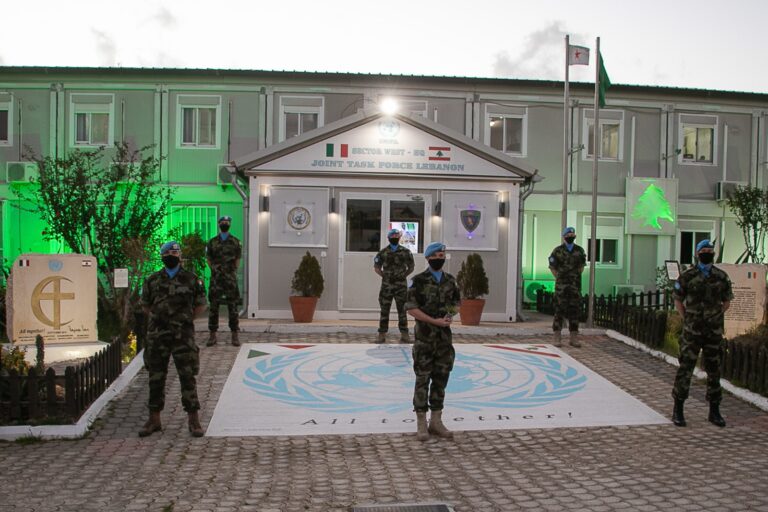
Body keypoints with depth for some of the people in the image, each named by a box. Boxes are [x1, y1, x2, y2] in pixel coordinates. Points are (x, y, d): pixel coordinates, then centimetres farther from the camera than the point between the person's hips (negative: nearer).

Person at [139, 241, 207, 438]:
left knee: (187, 377, -3)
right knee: (156, 378, 8)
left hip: (183, 335, -2)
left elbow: (200, 306, 9)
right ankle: (154, 420, 20)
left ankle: (193, 420, 5)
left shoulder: (191, 280, 1)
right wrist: (160, 318, 7)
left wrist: (184, 318, 2)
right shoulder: (152, 281, 6)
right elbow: (145, 306, 18)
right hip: (157, 335, 3)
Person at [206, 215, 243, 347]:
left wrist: (233, 271, 1)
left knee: (233, 306, 0)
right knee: (213, 306, 1)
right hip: (216, 277, 1)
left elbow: (237, 260, 9)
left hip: (231, 278, 0)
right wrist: (215, 269, 1)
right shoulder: (212, 242, 7)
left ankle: (234, 335, 6)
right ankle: (212, 335, 8)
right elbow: (208, 259, 10)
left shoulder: (235, 242, 6)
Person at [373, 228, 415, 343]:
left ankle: (404, 334, 9)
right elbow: (376, 267, 9)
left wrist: (403, 275, 4)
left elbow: (411, 267, 12)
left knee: (402, 309, 3)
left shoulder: (405, 252, 3)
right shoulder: (383, 252, 2)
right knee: (384, 309, 3)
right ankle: (382, 334, 10)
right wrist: (385, 276, 3)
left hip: (401, 284, 0)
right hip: (386, 285, 0)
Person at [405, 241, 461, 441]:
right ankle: (421, 424, 7)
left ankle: (436, 421, 18)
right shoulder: (419, 280, -6)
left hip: (445, 336, 5)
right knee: (423, 379, 0)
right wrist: (435, 321, -16)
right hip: (424, 336, -4)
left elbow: (456, 303, 18)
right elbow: (411, 308, -11)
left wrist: (450, 316, -5)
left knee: (441, 378, 8)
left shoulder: (450, 281, 8)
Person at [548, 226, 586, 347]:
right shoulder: (558, 251, 0)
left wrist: (577, 278, 9)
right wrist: (558, 279, -1)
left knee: (575, 311, 4)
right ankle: (557, 339, 1)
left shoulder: (580, 251, 8)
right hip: (561, 286, -3)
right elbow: (552, 267, 5)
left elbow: (582, 266, 18)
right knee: (559, 311, -3)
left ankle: (574, 339, 10)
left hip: (575, 286, 3)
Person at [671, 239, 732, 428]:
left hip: (714, 332, 3)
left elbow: (726, 302, 16)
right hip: (692, 331, -3)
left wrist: (715, 318, 8)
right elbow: (678, 301, 5)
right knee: (685, 368, -5)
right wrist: (687, 320, 0)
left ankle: (714, 411, 21)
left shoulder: (722, 277, 6)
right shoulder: (687, 276, -2)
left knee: (714, 370, 10)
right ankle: (678, 410, 3)